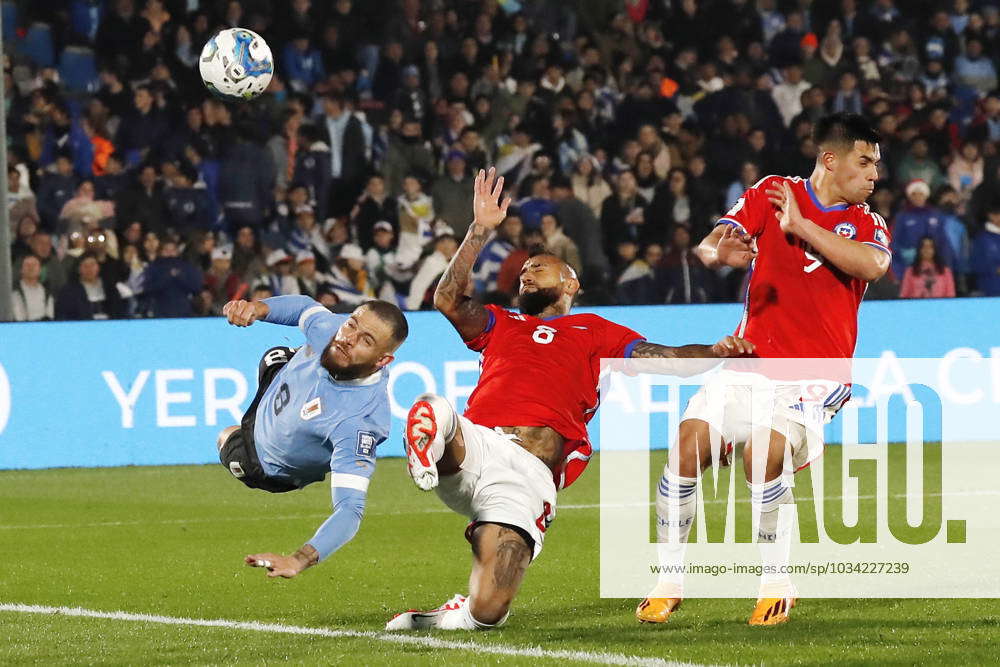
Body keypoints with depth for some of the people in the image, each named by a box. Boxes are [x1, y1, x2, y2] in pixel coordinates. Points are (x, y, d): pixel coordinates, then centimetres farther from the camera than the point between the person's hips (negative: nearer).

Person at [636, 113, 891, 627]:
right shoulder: (771, 195, 7)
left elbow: (873, 264, -17)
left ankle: (775, 584, -7)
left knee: (763, 453, -26)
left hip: (815, 375, -2)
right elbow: (710, 245, -4)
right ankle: (668, 581, -1)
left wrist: (801, 226, -14)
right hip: (751, 358, 2)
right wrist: (719, 252, -29)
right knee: (689, 443, -16)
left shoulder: (867, 224, 7)